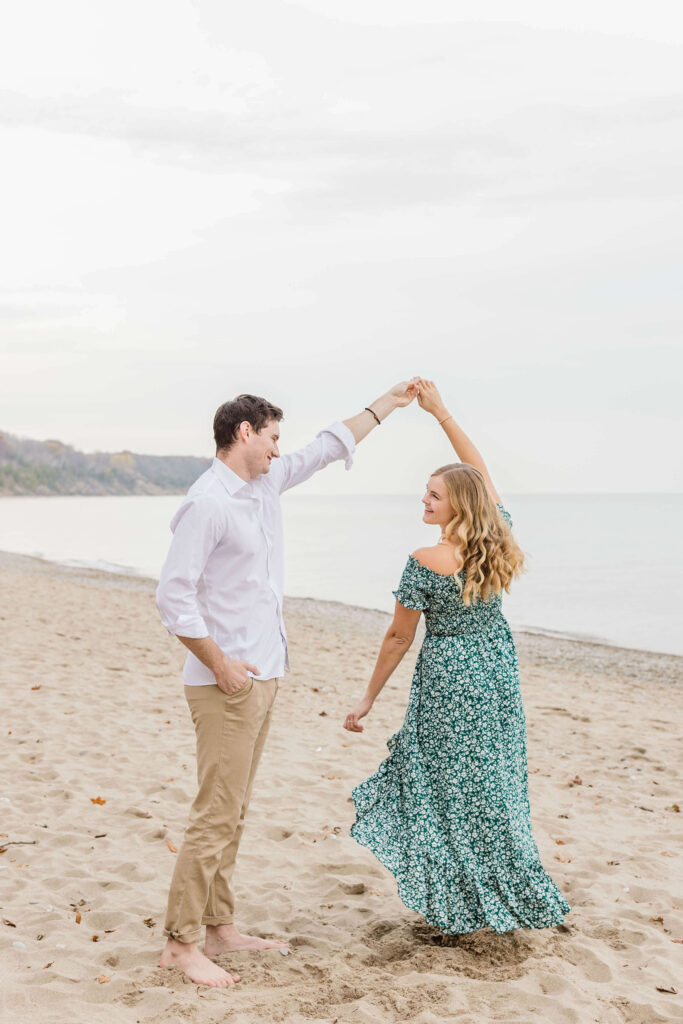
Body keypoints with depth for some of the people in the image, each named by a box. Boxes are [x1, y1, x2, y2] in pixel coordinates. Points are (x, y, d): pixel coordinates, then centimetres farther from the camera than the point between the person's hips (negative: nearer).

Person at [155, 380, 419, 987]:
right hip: (227, 685, -9)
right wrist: (220, 663, -18)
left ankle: (220, 930, 21)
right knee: (217, 816, -7)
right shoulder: (208, 503, -15)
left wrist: (388, 403, 30)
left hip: (262, 676, 9)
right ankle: (181, 944, 1)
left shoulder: (266, 484, 11)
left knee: (234, 812, 13)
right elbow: (173, 595, -19)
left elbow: (328, 448, 24)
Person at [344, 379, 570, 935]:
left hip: (449, 681, -6)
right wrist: (441, 412, 12)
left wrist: (368, 698, 0)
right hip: (499, 675, 6)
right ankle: (512, 898, 26)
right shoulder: (499, 541, -5)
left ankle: (464, 908, 15)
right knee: (496, 786, 16)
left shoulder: (426, 563, -19)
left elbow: (398, 638, -12)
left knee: (454, 792, 6)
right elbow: (481, 473, 9)